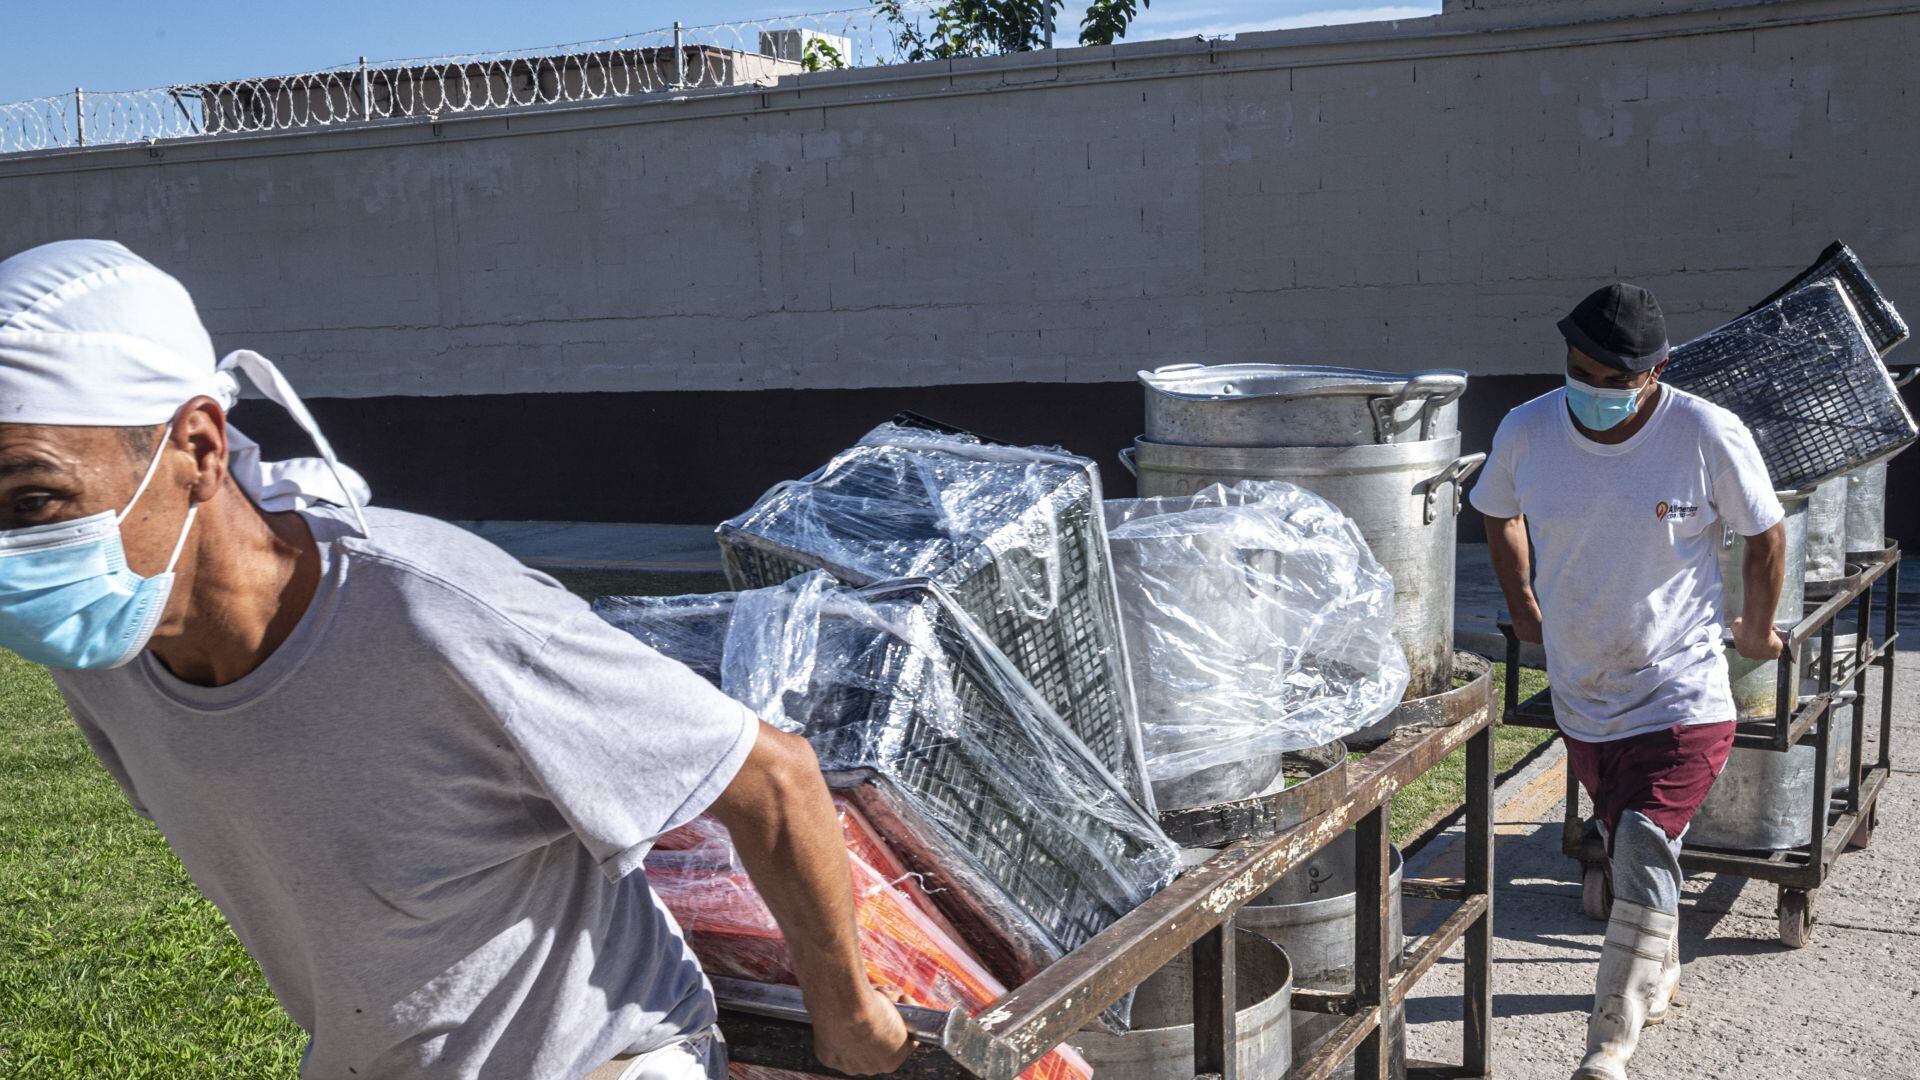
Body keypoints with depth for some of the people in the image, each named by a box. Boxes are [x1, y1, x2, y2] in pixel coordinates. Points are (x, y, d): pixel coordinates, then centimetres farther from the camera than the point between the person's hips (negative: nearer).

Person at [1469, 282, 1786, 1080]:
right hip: (1581, 693, 4)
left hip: (1681, 694, -4)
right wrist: (1522, 605, 17)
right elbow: (1498, 513, 13)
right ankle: (1660, 976, 46)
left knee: (1644, 852, -16)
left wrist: (1756, 631, 10)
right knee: (1626, 848, 20)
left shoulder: (1708, 435, -17)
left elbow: (1765, 534, 0)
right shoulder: (1527, 431, -9)